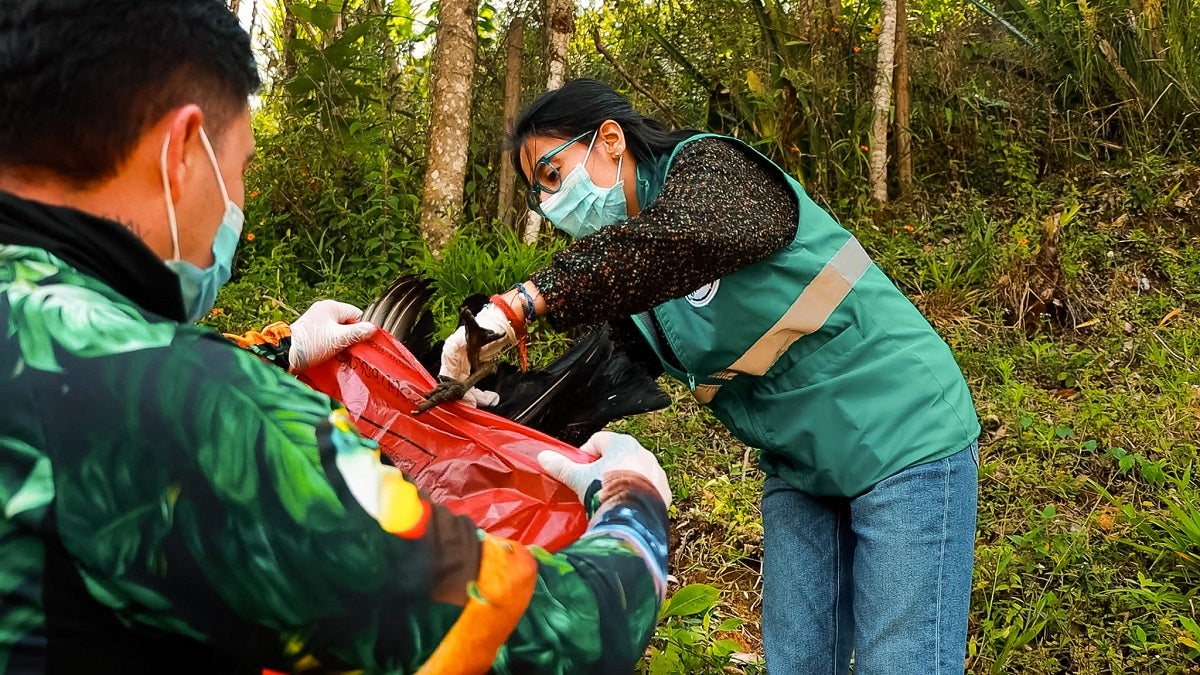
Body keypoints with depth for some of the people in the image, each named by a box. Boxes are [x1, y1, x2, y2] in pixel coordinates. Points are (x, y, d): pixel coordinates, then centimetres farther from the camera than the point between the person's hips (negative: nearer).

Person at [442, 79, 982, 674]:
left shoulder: (708, 165, -14)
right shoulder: (617, 274, 9)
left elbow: (682, 236, -37)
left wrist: (522, 302, -40)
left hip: (908, 441, -7)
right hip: (800, 468, 8)